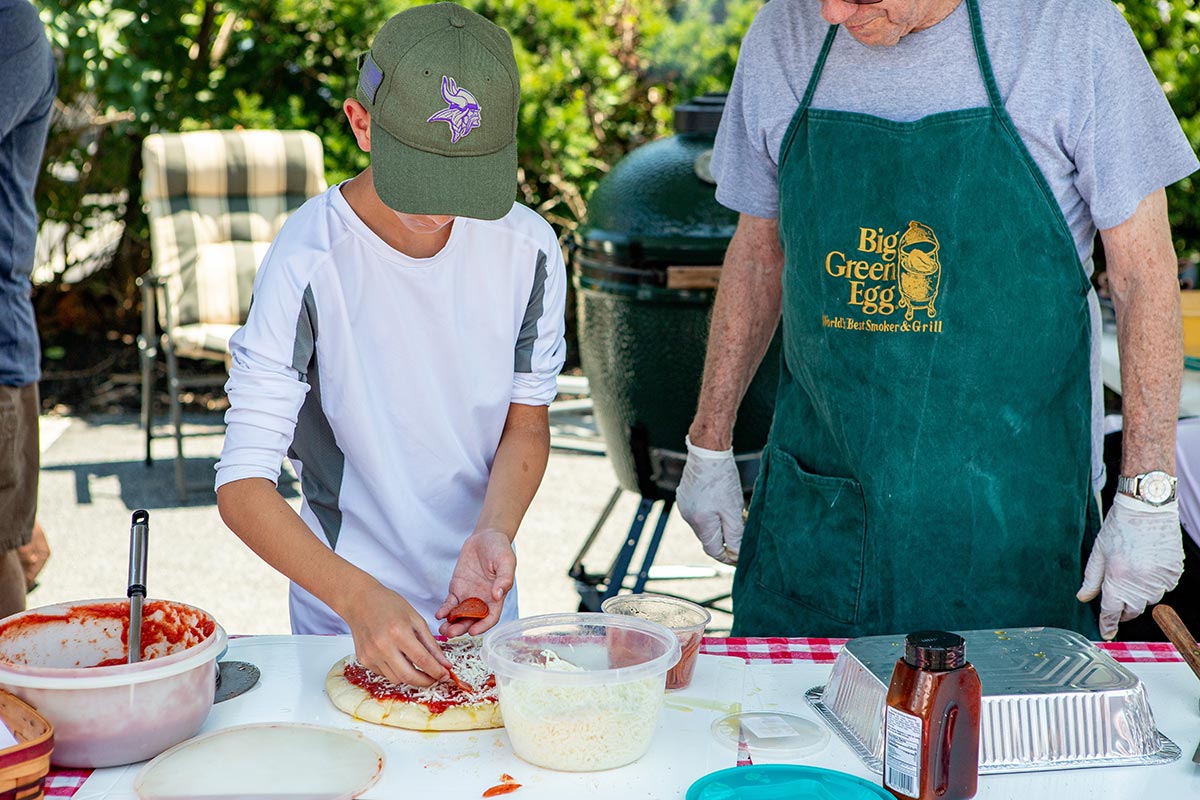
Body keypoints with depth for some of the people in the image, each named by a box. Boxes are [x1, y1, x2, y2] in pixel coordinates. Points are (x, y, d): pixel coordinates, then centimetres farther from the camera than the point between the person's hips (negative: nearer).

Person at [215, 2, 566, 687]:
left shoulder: (528, 249, -12)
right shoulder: (310, 265, -23)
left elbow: (527, 423, 0)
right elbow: (242, 486, -25)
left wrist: (494, 532, -19)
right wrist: (360, 598, -39)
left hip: (479, 602, 4)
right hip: (343, 612, -3)